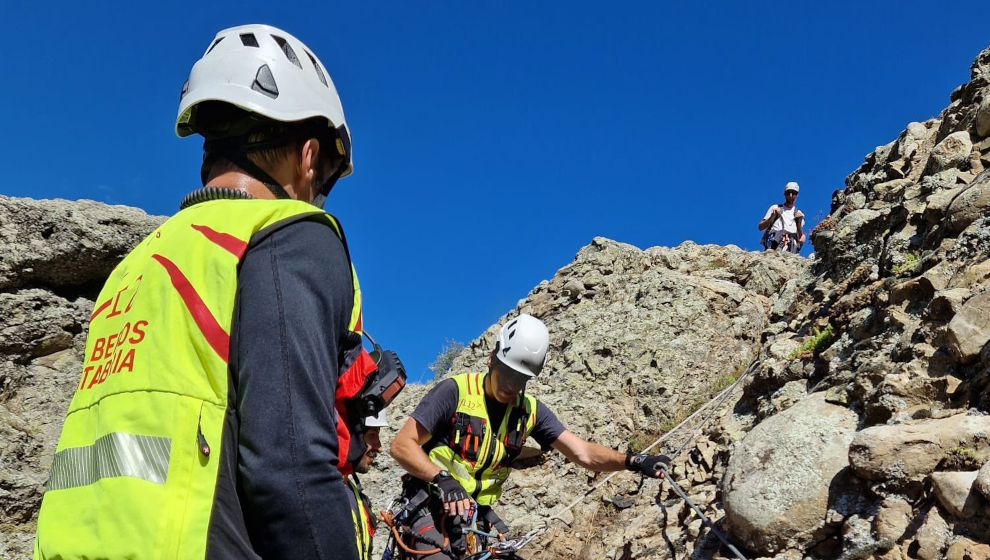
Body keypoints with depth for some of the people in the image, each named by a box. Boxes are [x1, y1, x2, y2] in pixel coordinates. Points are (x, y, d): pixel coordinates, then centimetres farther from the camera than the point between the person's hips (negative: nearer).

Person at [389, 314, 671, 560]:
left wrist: (632, 461, -22)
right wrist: (443, 480, -30)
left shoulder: (531, 410, 1)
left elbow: (583, 453, -5)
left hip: (479, 514, 5)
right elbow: (402, 445, -15)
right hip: (433, 507, -5)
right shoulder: (455, 391, -13)